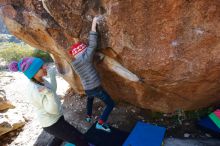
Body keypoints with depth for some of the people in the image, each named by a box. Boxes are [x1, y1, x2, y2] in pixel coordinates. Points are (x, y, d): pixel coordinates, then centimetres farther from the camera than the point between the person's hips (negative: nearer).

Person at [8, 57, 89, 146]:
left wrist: (52, 76, 10)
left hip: (54, 118, 9)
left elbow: (52, 90, 10)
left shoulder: (39, 80, -6)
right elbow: (54, 110, -31)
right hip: (52, 123, -9)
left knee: (60, 138, 35)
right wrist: (49, 93, -46)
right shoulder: (36, 90, -32)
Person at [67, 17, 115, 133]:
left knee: (90, 99, 41)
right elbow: (92, 45, -22)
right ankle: (100, 123, 5)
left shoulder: (74, 64, 2)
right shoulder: (86, 58, -18)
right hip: (96, 88, -7)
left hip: (87, 89, 7)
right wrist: (94, 24, -18)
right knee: (110, 104, 8)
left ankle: (88, 116, 51)